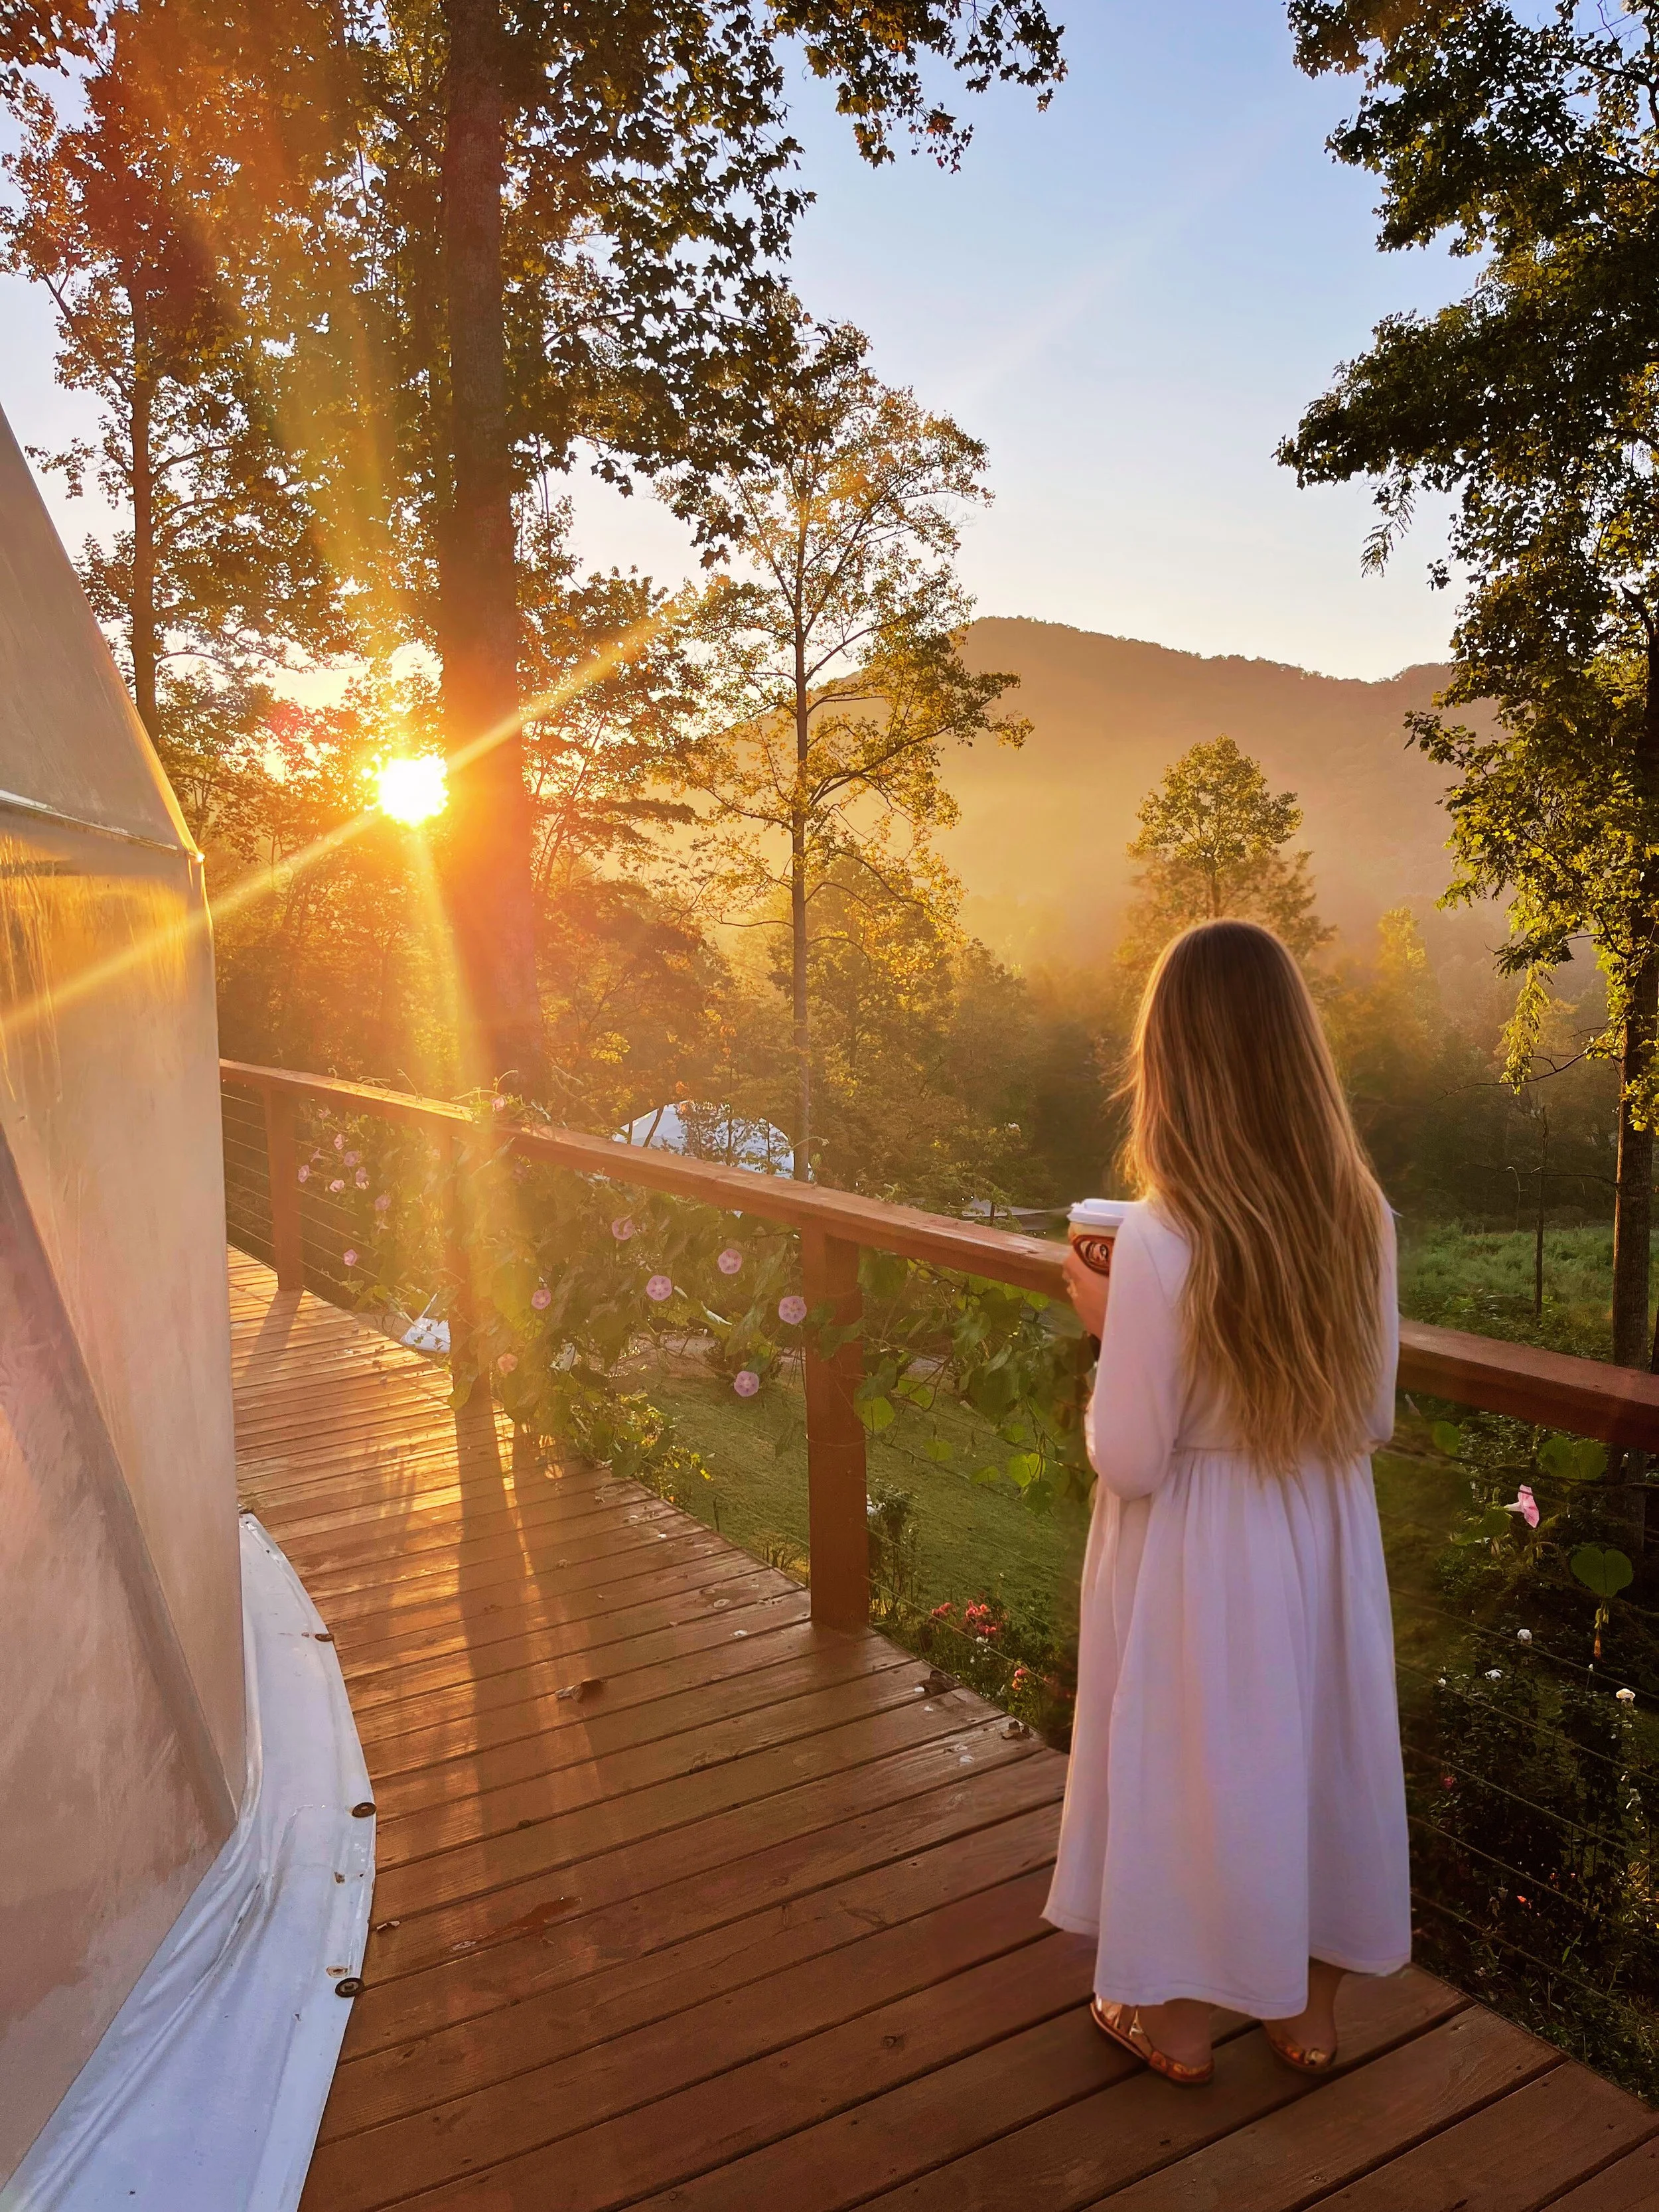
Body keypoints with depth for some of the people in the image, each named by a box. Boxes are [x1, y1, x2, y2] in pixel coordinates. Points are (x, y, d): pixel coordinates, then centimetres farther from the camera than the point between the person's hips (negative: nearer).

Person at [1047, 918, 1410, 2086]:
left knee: (1190, 1760, 16)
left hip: (1200, 1553, -5)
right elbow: (1374, 1419, 0)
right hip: (1324, 1537, 5)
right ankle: (1311, 2006, 43)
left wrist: (1105, 1323, -7)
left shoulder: (1161, 1242, -26)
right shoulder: (1363, 1217, -10)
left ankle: (1180, 2018, 38)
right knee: (1317, 1745, 22)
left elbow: (1130, 1460, -20)